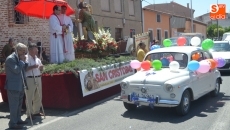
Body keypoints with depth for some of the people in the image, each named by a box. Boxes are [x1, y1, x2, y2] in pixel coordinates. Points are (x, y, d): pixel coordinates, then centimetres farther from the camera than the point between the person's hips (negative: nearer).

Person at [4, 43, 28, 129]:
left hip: (20, 86, 9)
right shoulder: (10, 58, -15)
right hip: (13, 86, -9)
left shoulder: (19, 58, 13)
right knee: (14, 105, -4)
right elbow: (16, 70, -23)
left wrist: (24, 61, 1)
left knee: (19, 104, 18)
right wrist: (22, 61, -15)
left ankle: (18, 119, 30)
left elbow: (24, 69, 16)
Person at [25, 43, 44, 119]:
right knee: (29, 97, -3)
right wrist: (32, 67, -22)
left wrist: (41, 67, -2)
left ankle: (36, 111, 25)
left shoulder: (37, 59, 13)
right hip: (30, 79, -7)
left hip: (38, 78, 7)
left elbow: (40, 69, 20)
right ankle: (29, 113, 5)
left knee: (38, 96, 12)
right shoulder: (25, 58, -7)